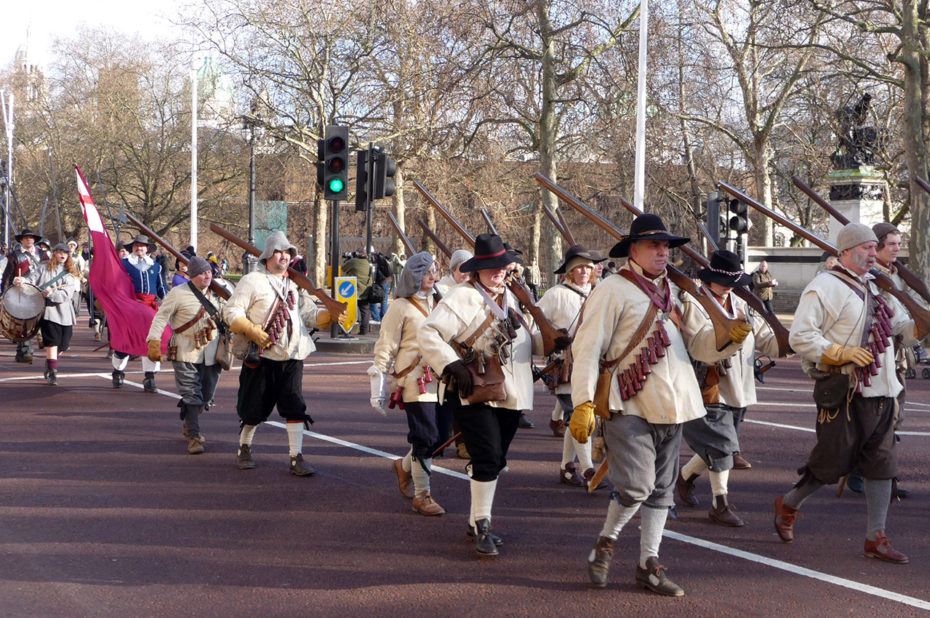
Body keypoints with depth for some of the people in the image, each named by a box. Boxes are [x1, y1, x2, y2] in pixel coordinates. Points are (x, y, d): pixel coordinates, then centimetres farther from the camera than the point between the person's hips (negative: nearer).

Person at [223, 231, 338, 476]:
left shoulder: (295, 285, 16)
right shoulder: (252, 281, -1)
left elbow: (309, 314, 13)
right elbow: (231, 312, -7)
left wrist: (331, 315, -7)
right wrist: (252, 331, -20)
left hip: (292, 357, 4)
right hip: (261, 357, -4)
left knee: (295, 408, -6)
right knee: (254, 408, 6)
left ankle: (297, 459, -5)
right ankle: (244, 449, 29)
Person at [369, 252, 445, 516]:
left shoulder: (436, 303, 15)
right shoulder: (402, 306, -4)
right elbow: (385, 346, -5)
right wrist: (378, 385, -8)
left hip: (438, 380, 7)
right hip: (415, 381, -6)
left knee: (440, 436, 6)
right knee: (425, 438, -9)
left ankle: (405, 466, 33)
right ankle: (421, 496, 2)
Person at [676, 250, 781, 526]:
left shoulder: (741, 306, 13)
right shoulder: (694, 305, -11)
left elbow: (766, 341, 11)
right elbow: (701, 345, -28)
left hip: (737, 391, 8)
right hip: (708, 390, -8)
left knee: (722, 448, 16)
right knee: (722, 446, -8)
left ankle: (685, 476, 39)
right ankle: (720, 505, 4)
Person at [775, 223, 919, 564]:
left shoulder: (877, 287, 17)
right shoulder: (824, 287, -7)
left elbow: (903, 327, 22)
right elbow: (800, 337, -13)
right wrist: (842, 353, -20)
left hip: (880, 391, 7)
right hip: (843, 392, -7)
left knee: (882, 463, 4)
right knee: (833, 461, -1)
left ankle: (875, 538, 9)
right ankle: (787, 505, 24)